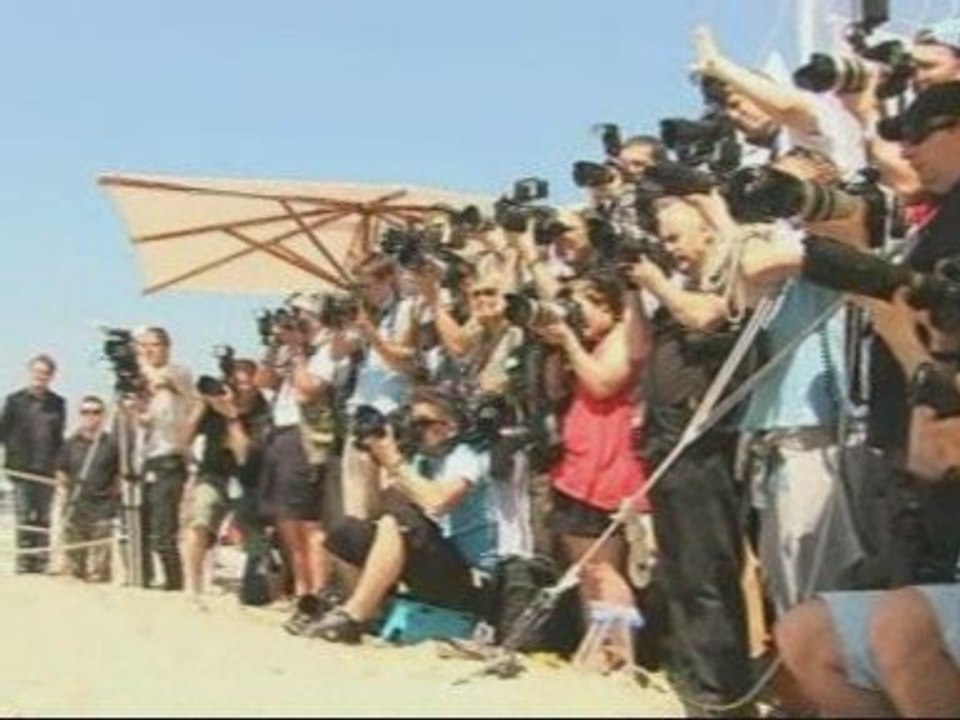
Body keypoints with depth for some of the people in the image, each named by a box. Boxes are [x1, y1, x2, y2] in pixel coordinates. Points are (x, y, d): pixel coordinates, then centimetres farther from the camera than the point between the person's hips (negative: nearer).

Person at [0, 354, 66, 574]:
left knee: (44, 518, 2)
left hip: (47, 470, 2)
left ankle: (41, 562, 6)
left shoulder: (58, 403, 10)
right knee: (24, 518, -2)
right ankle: (24, 560, 2)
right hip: (22, 470, -1)